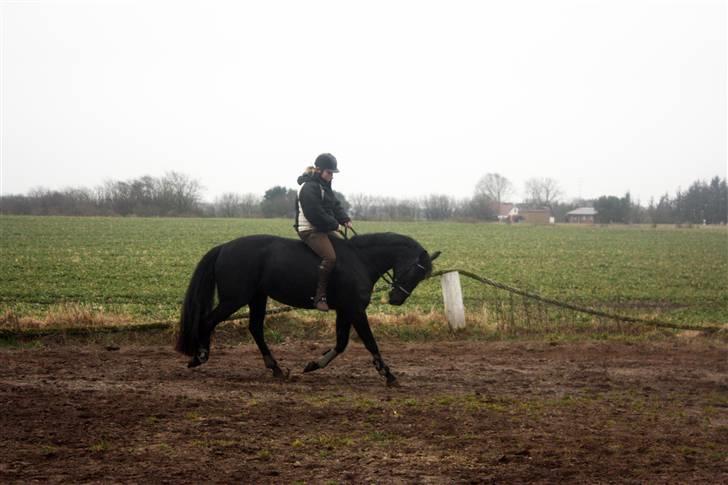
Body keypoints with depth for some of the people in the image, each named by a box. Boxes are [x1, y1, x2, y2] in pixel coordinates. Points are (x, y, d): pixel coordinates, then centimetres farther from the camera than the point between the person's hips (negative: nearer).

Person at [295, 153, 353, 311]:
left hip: (324, 228, 11)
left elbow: (335, 206, 17)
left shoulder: (324, 186, 15)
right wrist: (335, 224, -14)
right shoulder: (309, 188, -17)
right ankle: (320, 296, -26)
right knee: (330, 256, -28)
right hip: (310, 230, -11)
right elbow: (316, 215, -24)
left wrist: (345, 220, 0)